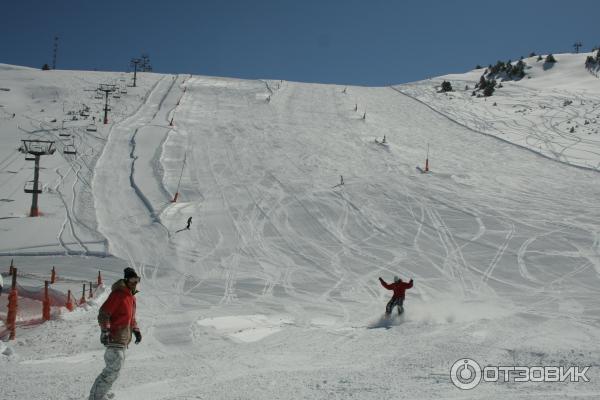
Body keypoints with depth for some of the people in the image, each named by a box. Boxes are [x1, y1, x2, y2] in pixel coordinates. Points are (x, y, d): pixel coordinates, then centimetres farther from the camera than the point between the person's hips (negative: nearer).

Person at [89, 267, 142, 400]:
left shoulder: (131, 296, 15)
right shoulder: (117, 294, -15)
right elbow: (103, 313, -20)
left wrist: (136, 330, 17)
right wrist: (104, 331, -28)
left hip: (123, 339, 10)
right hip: (114, 338, -10)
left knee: (113, 368, 16)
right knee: (114, 369, -13)